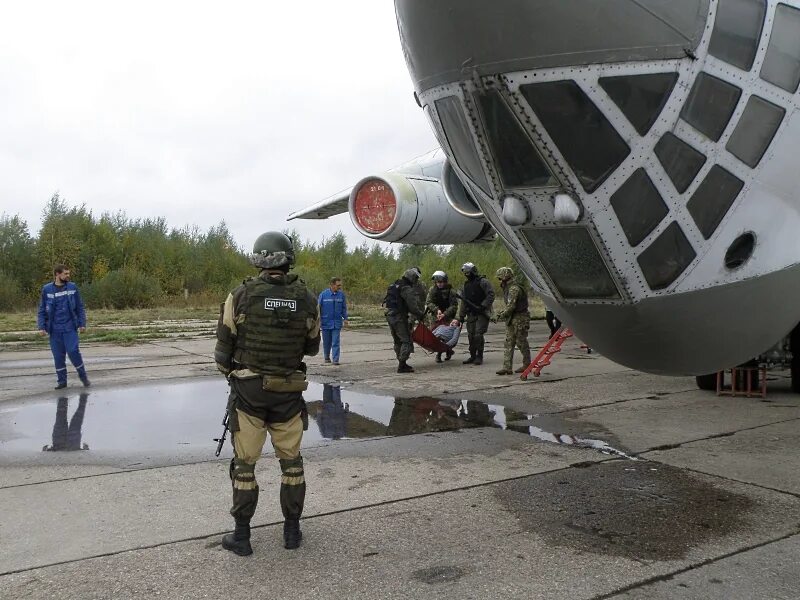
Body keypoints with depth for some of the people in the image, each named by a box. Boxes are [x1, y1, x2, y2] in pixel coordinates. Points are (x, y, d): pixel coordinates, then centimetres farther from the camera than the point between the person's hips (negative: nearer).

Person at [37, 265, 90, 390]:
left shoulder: (72, 288, 1)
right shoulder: (47, 289, 1)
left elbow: (79, 307, 5)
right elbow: (42, 310, 6)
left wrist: (82, 323, 0)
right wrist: (41, 327, -2)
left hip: (70, 328, -1)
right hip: (55, 329, 1)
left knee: (73, 352, -8)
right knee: (58, 356, 6)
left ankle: (83, 376, 10)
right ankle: (61, 380, 17)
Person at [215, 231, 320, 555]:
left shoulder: (241, 296, -11)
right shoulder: (306, 299, -5)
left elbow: (224, 345, -4)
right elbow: (312, 347, 7)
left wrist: (228, 371, 16)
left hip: (248, 390, -2)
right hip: (289, 393, 2)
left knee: (244, 463, 10)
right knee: (291, 461, 15)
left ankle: (241, 536, 17)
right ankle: (292, 530, 24)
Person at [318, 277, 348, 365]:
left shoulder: (341, 294, -2)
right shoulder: (323, 294, -7)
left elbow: (344, 308, 8)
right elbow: (319, 307, -1)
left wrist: (345, 319, 6)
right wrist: (318, 320, -2)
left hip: (337, 323, 0)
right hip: (326, 322, 0)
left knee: (335, 342, -4)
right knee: (326, 342, 12)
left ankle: (335, 360, -2)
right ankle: (327, 357, 31)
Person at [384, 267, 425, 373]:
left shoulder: (393, 286, 15)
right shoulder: (407, 290, -14)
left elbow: (386, 301, 20)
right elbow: (413, 307, -17)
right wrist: (420, 316, -3)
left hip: (389, 316, 9)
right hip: (400, 317, -9)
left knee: (397, 341, 18)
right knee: (407, 341, -5)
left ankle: (401, 363, 26)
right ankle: (402, 366, -10)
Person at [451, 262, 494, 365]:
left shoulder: (483, 282, -8)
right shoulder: (467, 284, 15)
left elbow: (491, 295, -16)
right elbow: (463, 302, 17)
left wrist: (483, 306, -22)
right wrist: (460, 317, 14)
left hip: (482, 313, -7)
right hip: (471, 314, 7)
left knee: (478, 335, -11)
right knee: (471, 335, 6)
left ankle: (479, 357, 0)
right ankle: (473, 356, 18)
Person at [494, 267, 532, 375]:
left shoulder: (514, 289, -19)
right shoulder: (508, 288, 14)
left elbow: (511, 306, -24)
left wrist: (502, 315, -13)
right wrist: (501, 312, 10)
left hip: (520, 319, -10)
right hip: (511, 319, 10)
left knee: (521, 342, 2)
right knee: (508, 343, 3)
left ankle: (527, 365, 18)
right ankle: (507, 367, 1)